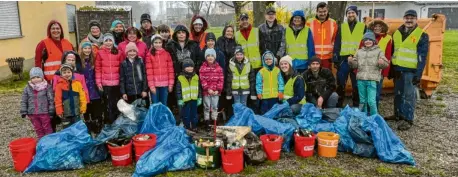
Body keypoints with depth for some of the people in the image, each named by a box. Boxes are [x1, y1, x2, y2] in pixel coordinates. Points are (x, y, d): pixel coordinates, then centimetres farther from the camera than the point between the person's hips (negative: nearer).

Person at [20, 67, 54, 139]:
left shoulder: (47, 87, -7)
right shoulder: (27, 88, 2)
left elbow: (51, 99, -7)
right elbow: (24, 101, 7)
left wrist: (51, 110, -9)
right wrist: (23, 111, 2)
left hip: (44, 112, -4)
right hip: (32, 113, 4)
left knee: (47, 128, 9)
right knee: (38, 129, 15)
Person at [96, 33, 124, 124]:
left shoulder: (119, 53, 6)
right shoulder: (100, 53, 3)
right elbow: (98, 69, 2)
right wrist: (98, 82, -4)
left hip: (117, 83, 1)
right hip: (105, 84, -1)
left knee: (117, 104, 8)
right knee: (108, 105, 2)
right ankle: (108, 124, 10)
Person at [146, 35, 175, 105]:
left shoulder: (167, 54, 7)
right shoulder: (150, 55, 1)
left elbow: (170, 69, 5)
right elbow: (149, 71, -4)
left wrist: (171, 83, -1)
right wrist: (151, 85, -10)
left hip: (165, 84, 2)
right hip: (154, 85, -1)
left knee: (164, 105, 8)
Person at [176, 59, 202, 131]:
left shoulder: (196, 77, 6)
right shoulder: (181, 78, -5)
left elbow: (199, 88, 10)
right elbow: (178, 90, -4)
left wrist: (200, 98, 7)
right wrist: (180, 99, -7)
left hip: (194, 99, 3)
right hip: (185, 100, -3)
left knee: (194, 114, 12)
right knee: (186, 114, 5)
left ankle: (194, 127, 24)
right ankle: (187, 127, 18)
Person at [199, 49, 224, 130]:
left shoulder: (219, 68, 3)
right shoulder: (203, 68, -1)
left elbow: (221, 80, 1)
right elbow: (202, 80, -6)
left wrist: (218, 90, -8)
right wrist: (208, 89, -14)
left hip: (216, 92, 1)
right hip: (206, 91, -1)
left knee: (215, 107, 9)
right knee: (207, 107, 6)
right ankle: (207, 123, 13)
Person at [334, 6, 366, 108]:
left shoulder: (363, 27, 8)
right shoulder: (341, 27, 11)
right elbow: (336, 44, 8)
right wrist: (335, 59, 1)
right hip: (343, 59, 1)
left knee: (356, 85, 7)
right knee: (340, 84, 5)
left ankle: (356, 105, 17)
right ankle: (339, 105, 15)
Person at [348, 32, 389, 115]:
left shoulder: (378, 51, 6)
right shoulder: (359, 52, 15)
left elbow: (386, 64, -1)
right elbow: (355, 65, 14)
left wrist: (382, 63, -23)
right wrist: (351, 61, -5)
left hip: (372, 80, -3)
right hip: (361, 79, 4)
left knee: (371, 101, -9)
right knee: (362, 101, 13)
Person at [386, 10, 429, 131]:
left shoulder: (422, 36, -4)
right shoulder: (397, 33, 11)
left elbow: (422, 57, -8)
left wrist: (418, 74, -13)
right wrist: (391, 69, 11)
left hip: (411, 71, -5)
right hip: (397, 69, 5)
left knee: (409, 95, -4)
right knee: (398, 94, 13)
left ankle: (408, 119, 2)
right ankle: (398, 115, 25)